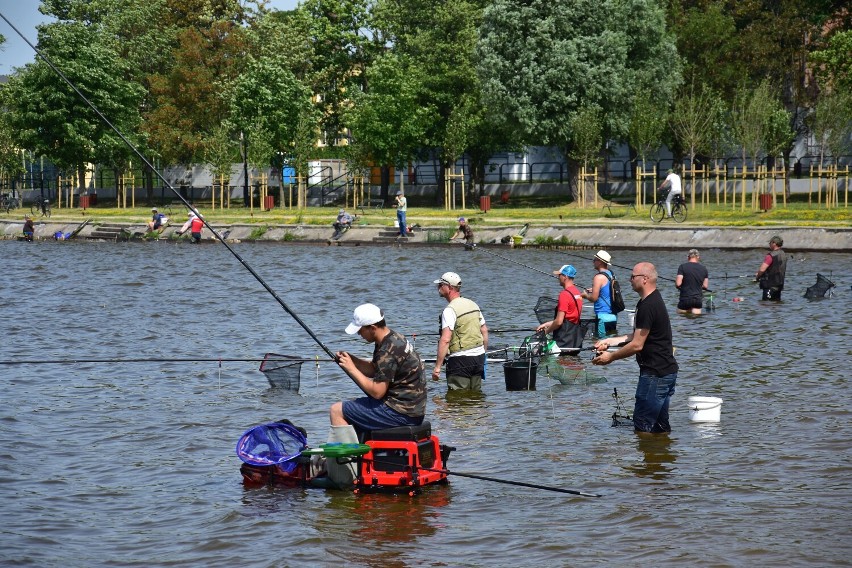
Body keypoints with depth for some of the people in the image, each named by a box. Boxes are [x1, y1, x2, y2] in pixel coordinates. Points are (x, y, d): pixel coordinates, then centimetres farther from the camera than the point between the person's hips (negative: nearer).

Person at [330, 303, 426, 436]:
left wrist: (352, 369, -14)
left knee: (336, 411, -6)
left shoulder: (389, 350, -22)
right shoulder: (393, 338, 9)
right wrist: (351, 359, 3)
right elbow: (373, 370, 19)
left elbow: (377, 392, -22)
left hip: (401, 413, -10)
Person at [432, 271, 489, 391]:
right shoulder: (473, 305, 11)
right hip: (478, 356, 8)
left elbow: (445, 340, -24)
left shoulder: (450, 310, -16)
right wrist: (483, 354, 26)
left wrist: (437, 367, -24)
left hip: (460, 359, -8)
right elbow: (484, 331, 17)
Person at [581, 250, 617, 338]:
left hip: (603, 316, -9)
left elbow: (594, 298, -17)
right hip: (613, 316, 9)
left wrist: (585, 295, 2)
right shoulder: (611, 274, 11)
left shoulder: (599, 277, -16)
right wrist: (594, 290, 22)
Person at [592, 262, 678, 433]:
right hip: (667, 372, 11)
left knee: (642, 425, -6)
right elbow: (638, 335, 22)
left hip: (655, 374, -11)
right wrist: (609, 341, 17)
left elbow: (637, 345, -19)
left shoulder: (647, 307, -19)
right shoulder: (655, 300, 15)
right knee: (661, 426, 14)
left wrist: (610, 357, -6)